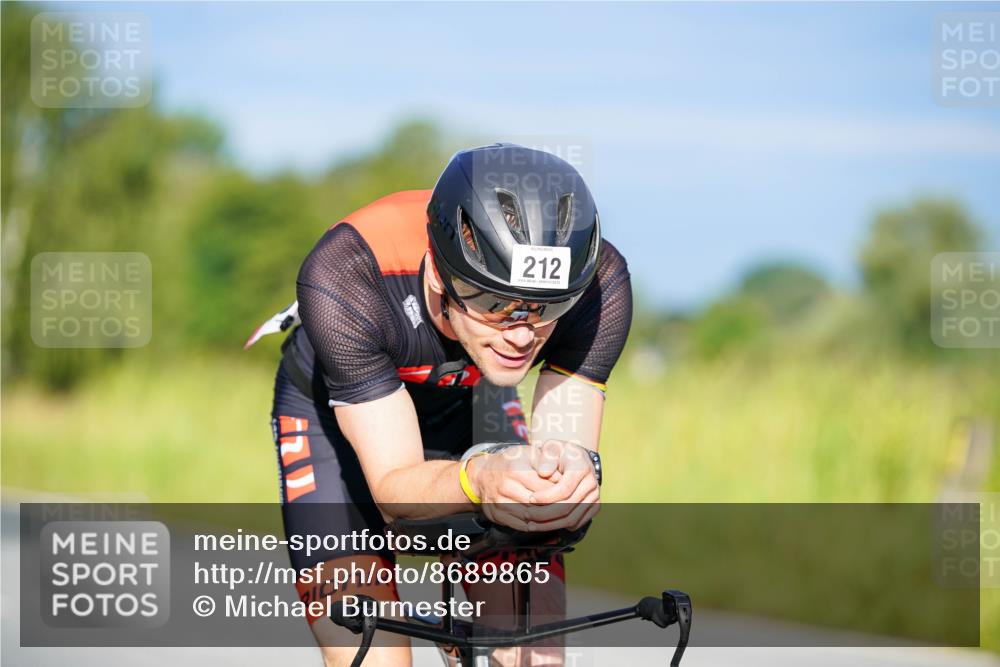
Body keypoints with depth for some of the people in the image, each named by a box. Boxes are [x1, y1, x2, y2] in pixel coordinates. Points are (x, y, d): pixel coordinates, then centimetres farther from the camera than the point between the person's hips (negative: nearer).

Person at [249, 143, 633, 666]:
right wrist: (478, 481, -59)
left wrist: (575, 470, -55)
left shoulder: (596, 281, -33)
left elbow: (568, 441, -30)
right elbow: (393, 490, -37)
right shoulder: (342, 278, -40)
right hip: (335, 409, -2)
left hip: (469, 402, 2)